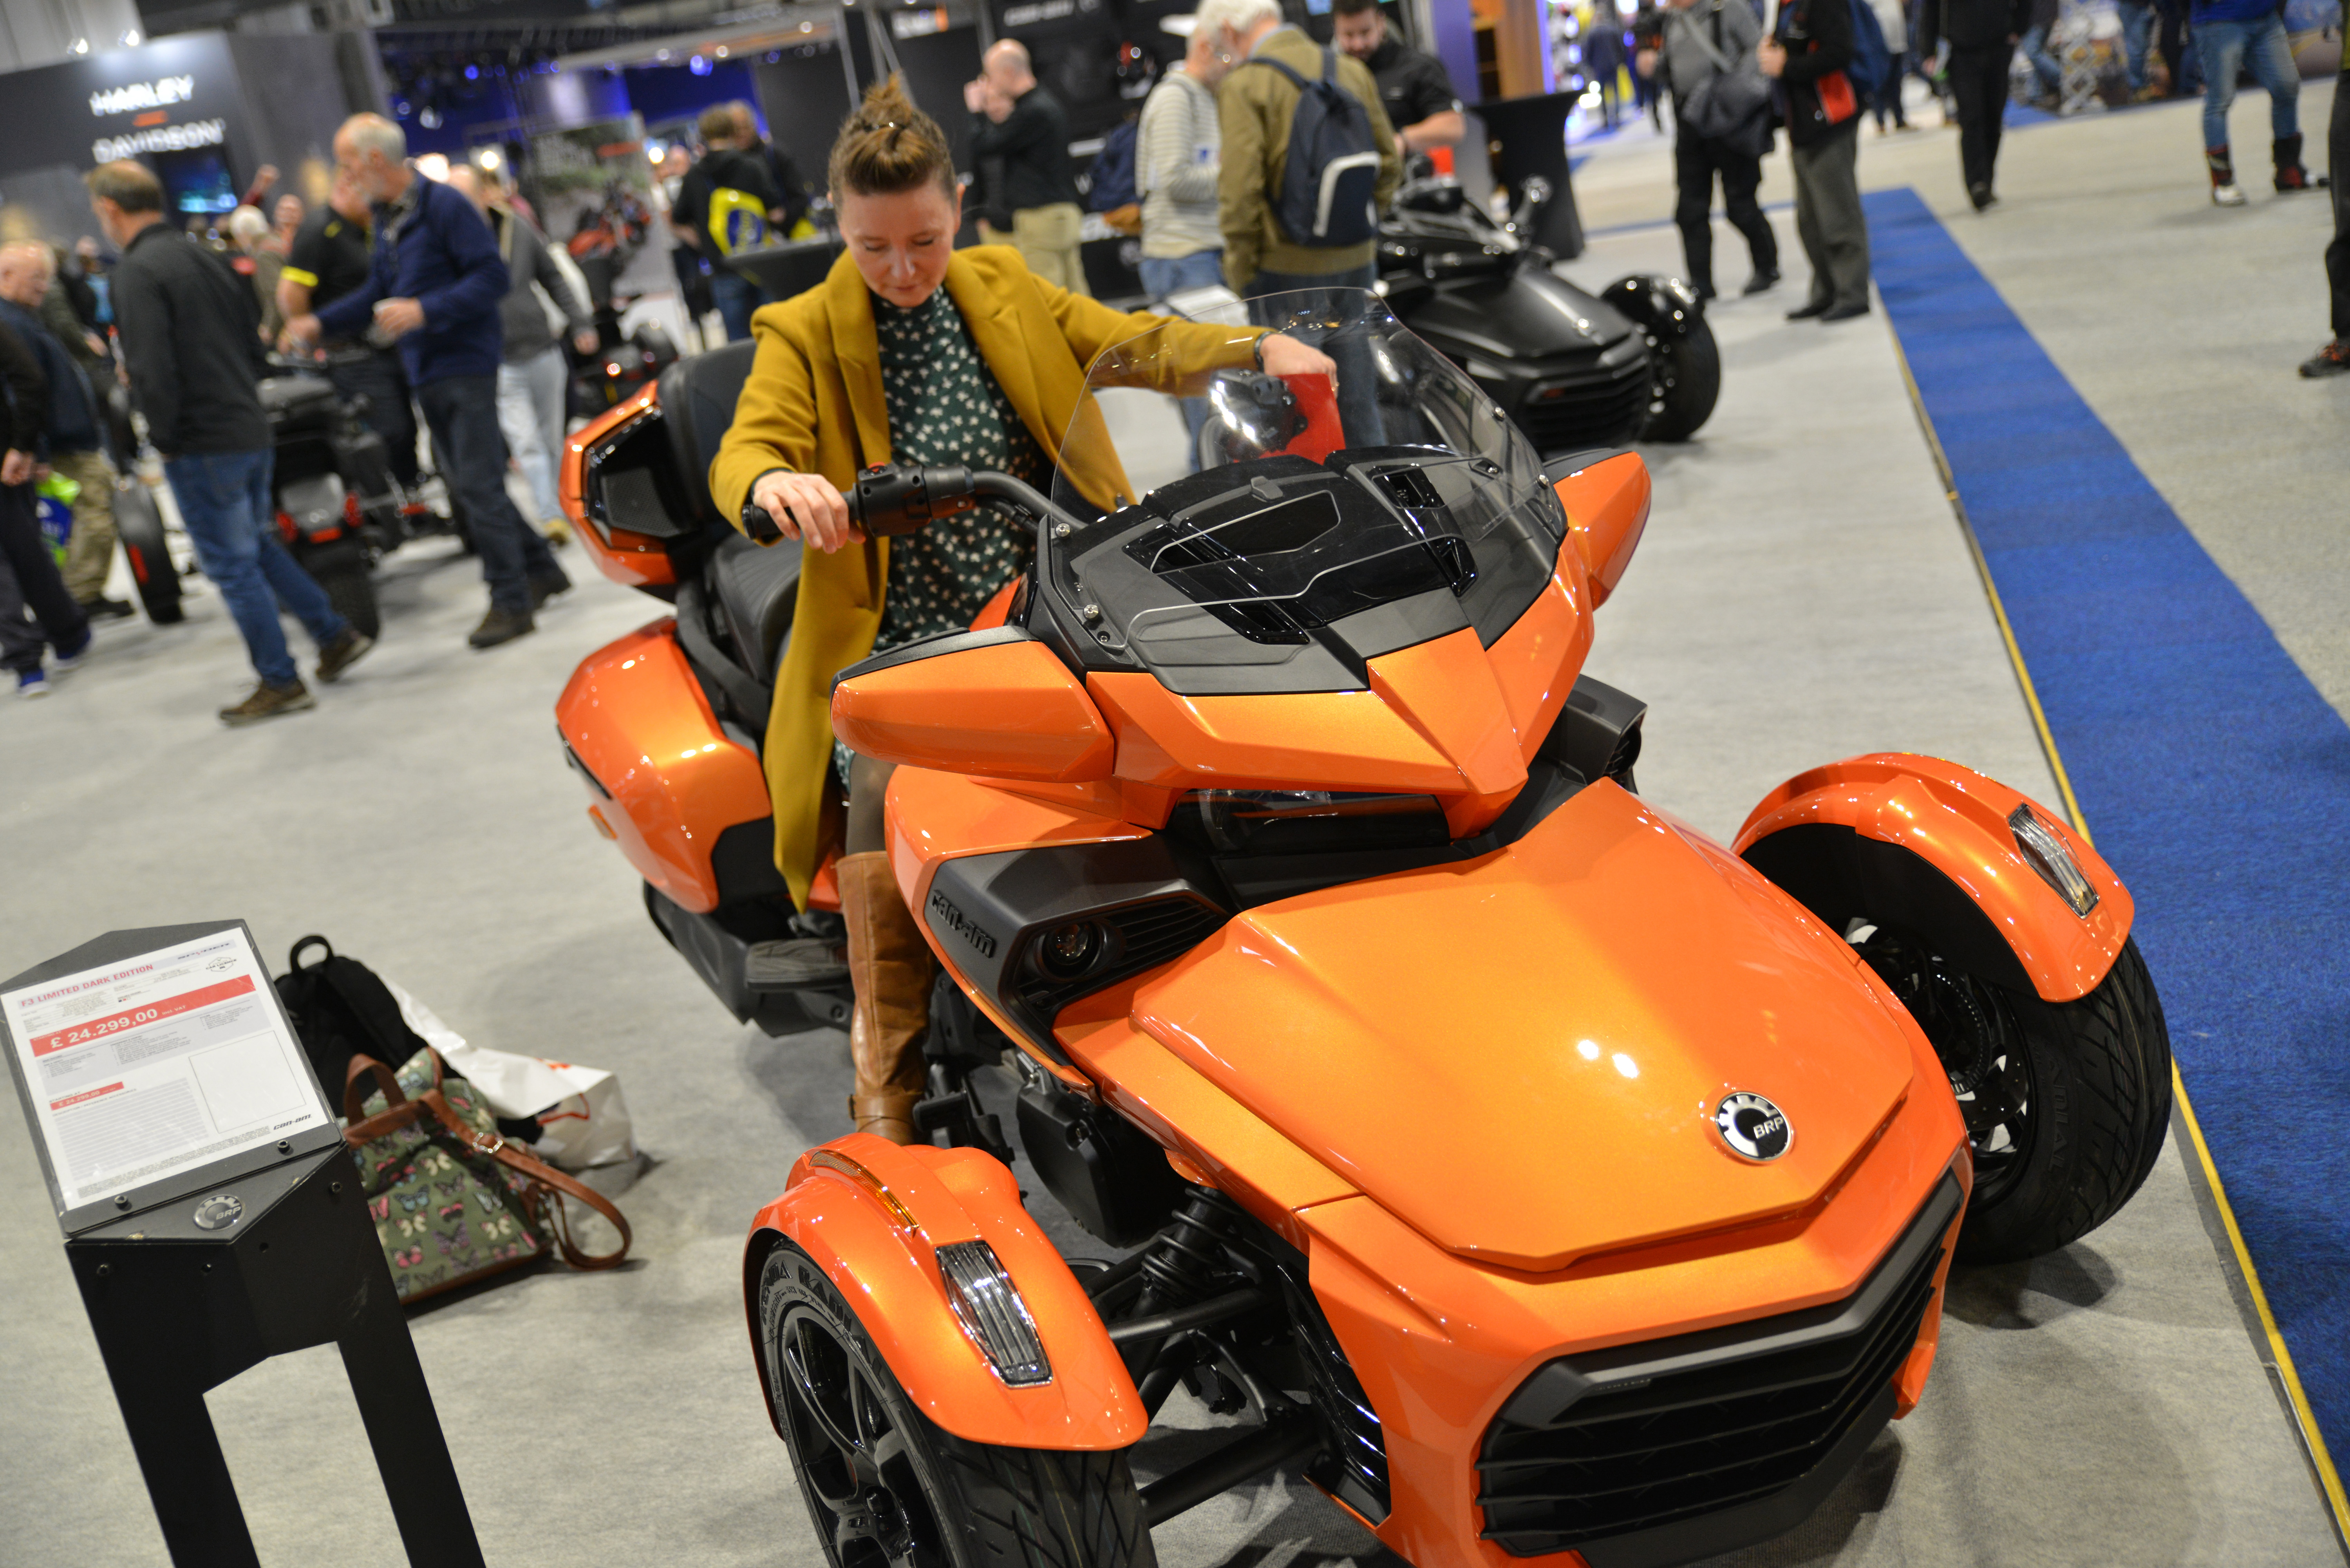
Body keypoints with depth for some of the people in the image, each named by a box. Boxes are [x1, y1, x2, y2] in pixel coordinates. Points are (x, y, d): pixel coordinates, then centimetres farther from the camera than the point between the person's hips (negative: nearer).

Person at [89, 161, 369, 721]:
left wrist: (167, 437, -10)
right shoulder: (206, 258, 11)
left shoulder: (136, 273, -15)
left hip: (201, 446, -8)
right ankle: (336, 636, 23)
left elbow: (151, 372, -22)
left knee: (234, 567, 2)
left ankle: (281, 683, 8)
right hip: (251, 431, 8)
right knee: (260, 548, 22)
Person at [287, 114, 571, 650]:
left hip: (465, 366, -9)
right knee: (470, 482, 13)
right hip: (426, 373, 9)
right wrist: (320, 323, 11)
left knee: (479, 485, -10)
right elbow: (377, 291, 22)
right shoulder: (387, 217, 15)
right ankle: (541, 570, 24)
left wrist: (425, 311, -25)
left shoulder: (445, 205, -12)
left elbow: (492, 277, -18)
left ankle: (510, 602, -6)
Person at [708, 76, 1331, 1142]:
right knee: (888, 877, -20)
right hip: (894, 651, -3)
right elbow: (744, 453, -11)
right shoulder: (803, 335, 3)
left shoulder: (1006, 290, 13)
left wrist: (1256, 347, -5)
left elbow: (1127, 341, 13)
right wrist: (774, 486, -36)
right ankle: (887, 1095, 0)